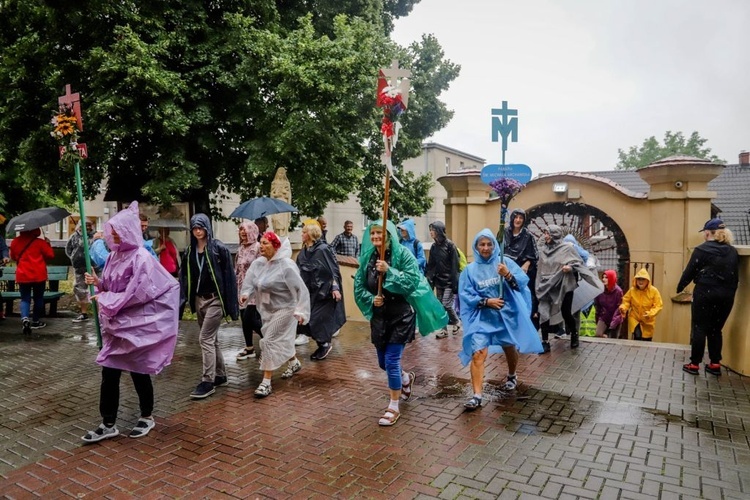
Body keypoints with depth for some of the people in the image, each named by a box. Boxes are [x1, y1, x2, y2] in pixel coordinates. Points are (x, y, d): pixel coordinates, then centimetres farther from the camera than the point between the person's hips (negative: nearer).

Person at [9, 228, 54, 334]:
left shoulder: (14, 242, 3)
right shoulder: (39, 242, -10)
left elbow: (13, 257, 16)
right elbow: (51, 255, -5)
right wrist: (48, 244, 7)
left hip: (22, 276, 3)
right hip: (38, 275, -2)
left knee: (25, 299, 8)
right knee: (38, 298, 12)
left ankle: (24, 318, -16)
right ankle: (35, 321, 19)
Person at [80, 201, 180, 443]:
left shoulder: (141, 257, -17)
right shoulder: (114, 256, 6)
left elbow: (138, 294, -21)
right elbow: (112, 288, 16)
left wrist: (106, 300, -13)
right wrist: (98, 282, -4)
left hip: (137, 325, -7)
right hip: (116, 325, 7)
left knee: (138, 372, 6)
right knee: (109, 373, 7)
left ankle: (147, 417, 26)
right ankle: (108, 424, 19)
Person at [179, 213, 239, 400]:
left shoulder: (219, 248, -10)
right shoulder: (189, 251, 7)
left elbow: (228, 275, -10)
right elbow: (184, 276, 8)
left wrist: (230, 302, -13)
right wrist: (181, 298, -2)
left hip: (215, 299, -6)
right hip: (199, 300, 6)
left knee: (206, 339, -8)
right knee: (212, 339, 14)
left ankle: (208, 381, -1)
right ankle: (220, 376, 26)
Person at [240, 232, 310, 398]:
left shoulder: (286, 265, -24)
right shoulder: (258, 263, -4)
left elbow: (301, 289, -26)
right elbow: (251, 281, -4)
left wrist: (301, 311, -32)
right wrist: (245, 293, -26)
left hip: (284, 309, -7)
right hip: (267, 309, 7)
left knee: (269, 341, -10)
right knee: (281, 340, 22)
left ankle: (266, 382, -1)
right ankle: (294, 363, 48)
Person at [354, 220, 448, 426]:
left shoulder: (402, 254, -10)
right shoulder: (367, 257, 4)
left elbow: (412, 280, -19)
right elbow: (359, 287, 7)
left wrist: (389, 271, -27)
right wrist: (371, 299, -11)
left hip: (401, 315, -6)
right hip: (379, 316, 6)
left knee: (392, 361, -6)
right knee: (383, 362, 15)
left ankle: (393, 408, 11)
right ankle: (406, 378, 49)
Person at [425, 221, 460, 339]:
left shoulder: (450, 245, -11)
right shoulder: (433, 247, 7)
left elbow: (455, 265, -14)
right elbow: (431, 265, 8)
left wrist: (455, 282, -17)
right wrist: (428, 278, -2)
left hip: (449, 281, -6)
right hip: (439, 280, 6)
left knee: (446, 304, -8)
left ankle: (455, 322, 18)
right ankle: (444, 329, 18)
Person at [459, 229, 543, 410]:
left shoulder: (506, 262, -4)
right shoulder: (470, 270, -3)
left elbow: (523, 282, -11)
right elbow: (465, 295, -6)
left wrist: (508, 275, -29)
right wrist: (486, 301, -17)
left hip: (507, 315, 1)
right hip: (482, 317, -1)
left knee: (510, 348, 22)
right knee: (477, 354, -15)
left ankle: (512, 376, 52)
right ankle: (477, 396, -10)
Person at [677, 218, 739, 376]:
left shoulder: (702, 249, -8)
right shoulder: (733, 251, 9)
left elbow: (690, 271, -6)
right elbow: (736, 276, 12)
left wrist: (680, 287, 7)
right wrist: (730, 293, 20)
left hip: (705, 293, -5)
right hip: (726, 296, 5)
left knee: (699, 329, 2)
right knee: (715, 329, 15)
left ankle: (694, 364, 4)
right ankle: (715, 364, 17)